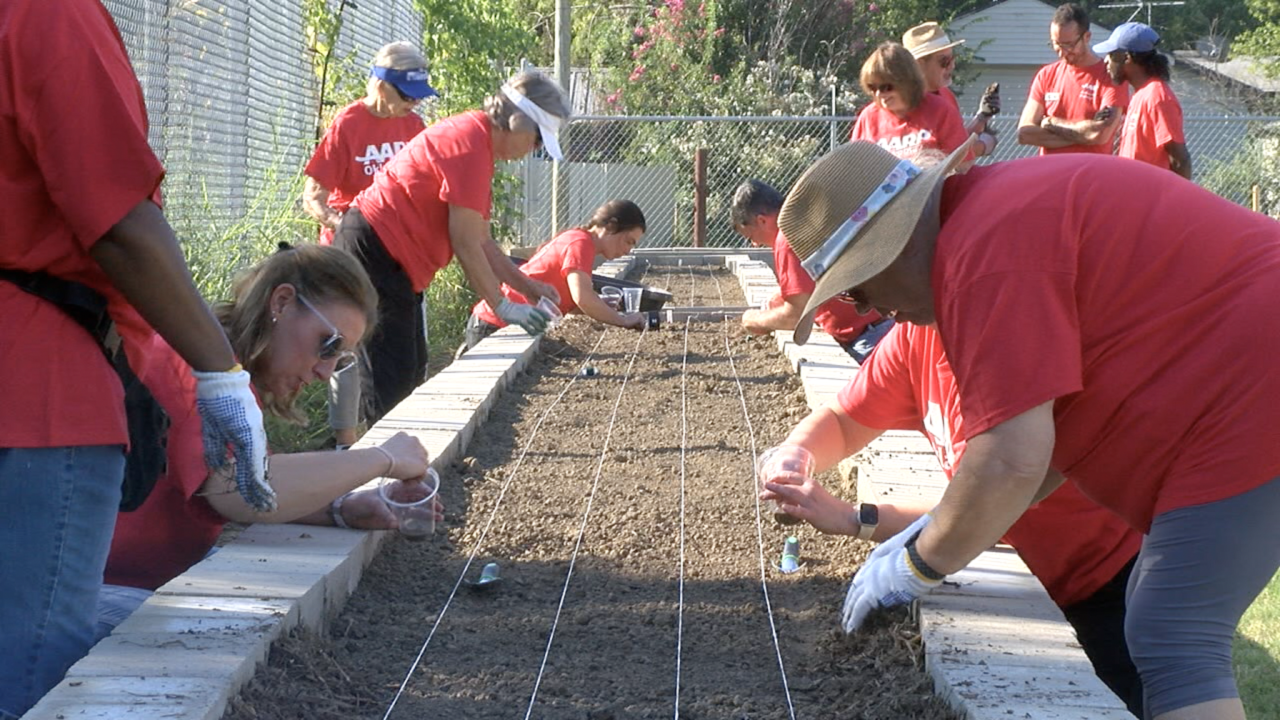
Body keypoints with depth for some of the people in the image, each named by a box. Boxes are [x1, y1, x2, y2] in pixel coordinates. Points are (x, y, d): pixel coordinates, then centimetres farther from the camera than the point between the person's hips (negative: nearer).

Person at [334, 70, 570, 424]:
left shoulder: (476, 138, 15)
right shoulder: (471, 145, -17)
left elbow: (481, 241, 19)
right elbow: (465, 244, -17)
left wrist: (528, 286, 13)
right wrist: (503, 306, -11)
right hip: (374, 252, -11)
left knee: (410, 375, 13)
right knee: (394, 381, -12)